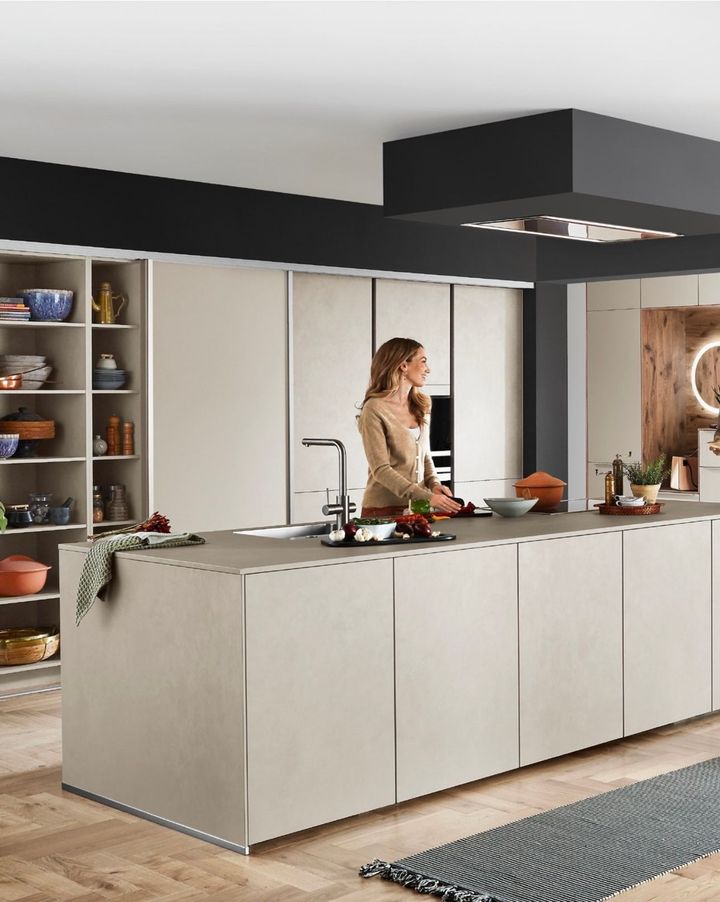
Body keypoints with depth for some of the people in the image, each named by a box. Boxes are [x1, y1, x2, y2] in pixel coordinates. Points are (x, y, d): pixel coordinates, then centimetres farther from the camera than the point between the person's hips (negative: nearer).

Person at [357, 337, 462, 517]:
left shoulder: (420, 406, 14)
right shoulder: (375, 409, -8)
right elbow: (380, 470, -14)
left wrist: (434, 484, 1)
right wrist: (427, 497, -21)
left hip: (418, 509, 6)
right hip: (384, 510, -6)